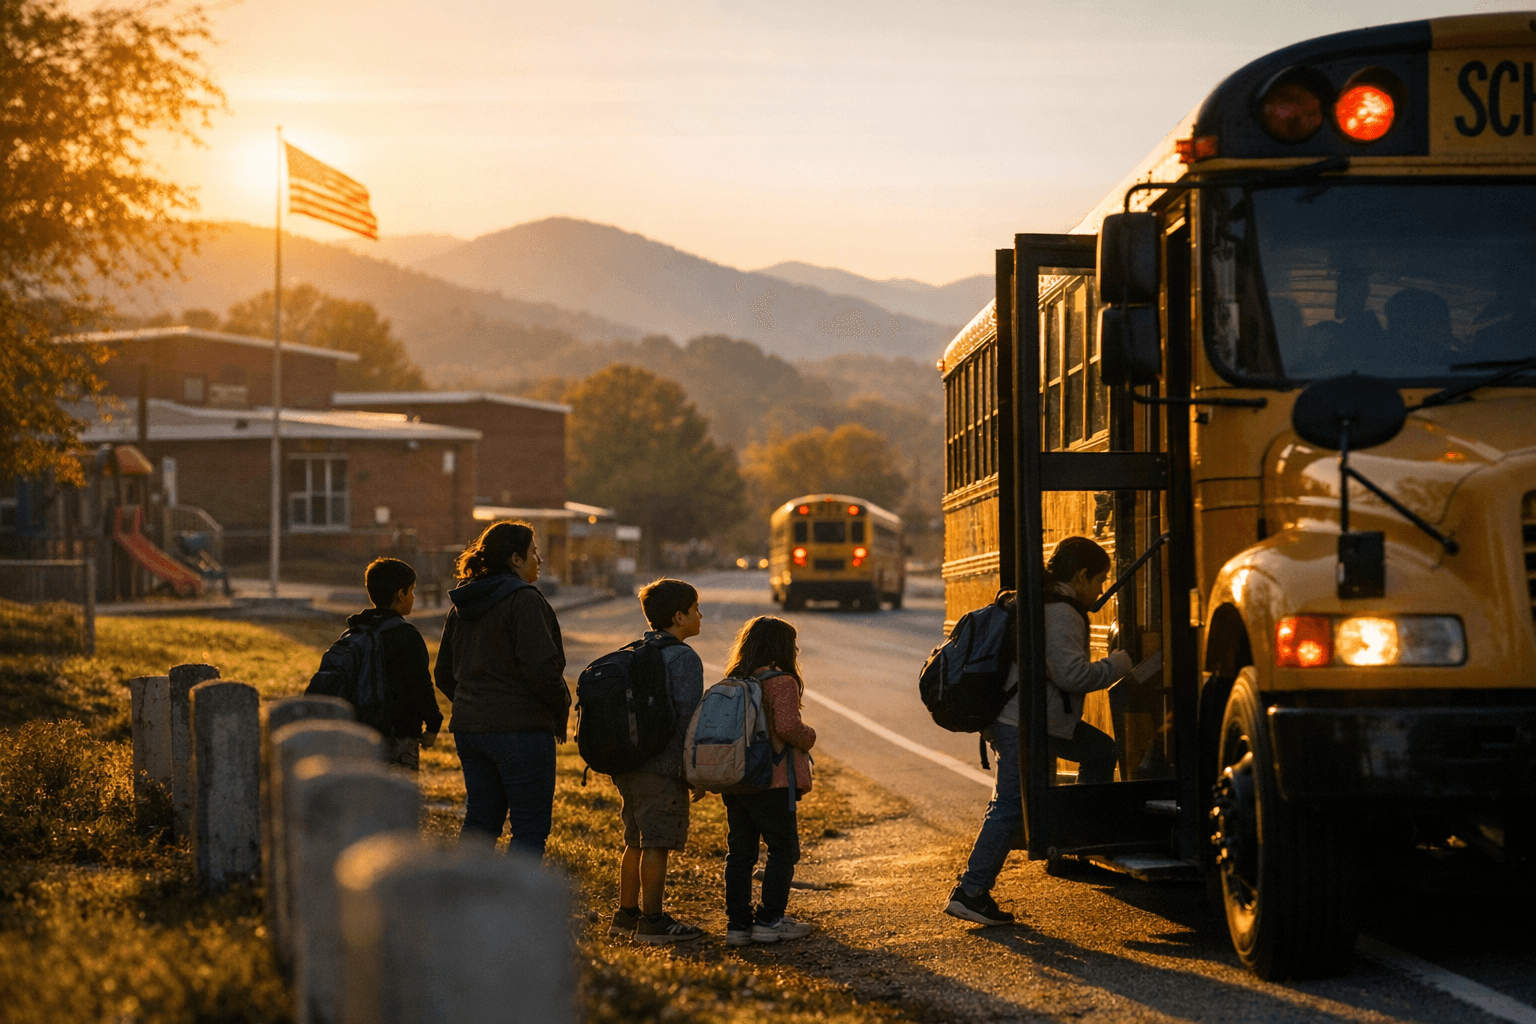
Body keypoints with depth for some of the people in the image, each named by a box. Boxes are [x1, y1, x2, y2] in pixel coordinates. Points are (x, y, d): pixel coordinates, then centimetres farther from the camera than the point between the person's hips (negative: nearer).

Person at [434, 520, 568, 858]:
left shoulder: (462, 604, 12)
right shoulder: (522, 600, -13)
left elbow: (444, 675, 17)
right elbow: (541, 669, -19)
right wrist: (561, 714, -5)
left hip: (469, 728, 8)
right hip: (521, 729, -8)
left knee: (480, 821, 14)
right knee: (531, 826, -1)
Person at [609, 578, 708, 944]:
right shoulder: (683, 658, -11)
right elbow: (688, 718, -15)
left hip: (629, 763, 8)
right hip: (664, 769, -8)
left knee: (637, 842, 16)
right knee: (657, 844, -4)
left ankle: (626, 914, 22)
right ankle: (652, 921, -1)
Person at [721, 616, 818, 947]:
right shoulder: (781, 682, -12)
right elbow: (788, 727, -22)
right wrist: (808, 737, -3)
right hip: (773, 782, -7)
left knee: (739, 852, 10)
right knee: (783, 849, 6)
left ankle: (738, 923, 10)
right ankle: (770, 920, 3)